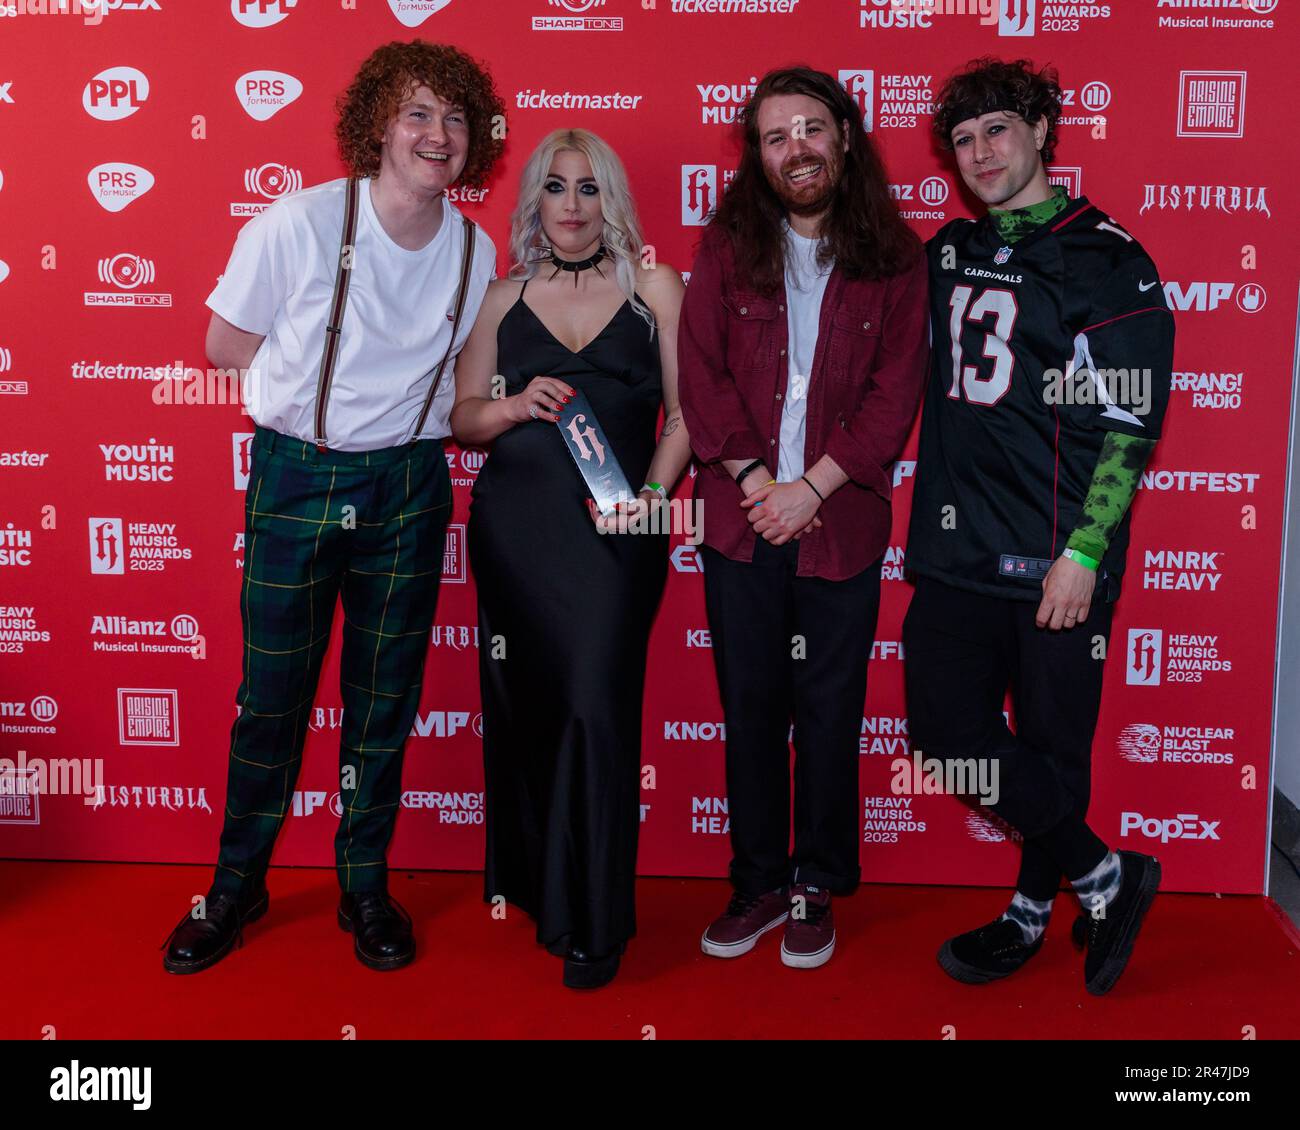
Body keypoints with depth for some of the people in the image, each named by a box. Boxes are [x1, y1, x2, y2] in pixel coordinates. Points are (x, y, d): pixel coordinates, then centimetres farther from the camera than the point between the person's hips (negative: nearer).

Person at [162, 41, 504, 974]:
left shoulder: (477, 250, 0)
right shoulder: (299, 224, -11)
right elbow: (226, 344, -3)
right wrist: (327, 385, -6)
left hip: (408, 487, 3)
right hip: (296, 477, -2)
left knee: (386, 696, 10)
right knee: (272, 691, 5)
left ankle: (366, 888, 27)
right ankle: (238, 887, 26)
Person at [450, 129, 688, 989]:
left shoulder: (654, 286, 7)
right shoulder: (506, 296, 13)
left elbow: (685, 411, 3)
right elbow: (464, 417, 14)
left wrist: (651, 491, -12)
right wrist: (515, 407, -7)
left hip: (612, 530, -3)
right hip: (514, 524, 3)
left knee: (596, 709, -8)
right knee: (521, 704, 8)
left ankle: (594, 924, 5)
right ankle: (530, 881, 28)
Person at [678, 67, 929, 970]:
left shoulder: (894, 259, 2)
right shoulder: (727, 249, 6)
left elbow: (895, 393, -4)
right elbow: (700, 372, 0)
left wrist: (811, 487, -12)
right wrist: (754, 479, -11)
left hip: (841, 527, -1)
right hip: (740, 523, 1)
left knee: (830, 715, 7)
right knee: (751, 710, 9)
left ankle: (816, 888, 23)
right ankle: (760, 884, 24)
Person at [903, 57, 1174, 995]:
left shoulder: (1105, 260, -4)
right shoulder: (949, 253, 14)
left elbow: (1130, 423, -9)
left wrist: (1083, 553, -16)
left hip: (1056, 560, -6)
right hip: (956, 551, 6)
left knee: (1051, 744, 4)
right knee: (947, 727, 5)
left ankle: (1032, 911, 25)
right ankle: (1105, 877, 22)